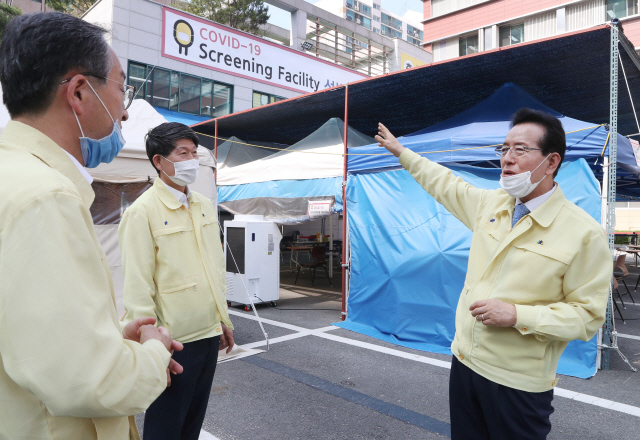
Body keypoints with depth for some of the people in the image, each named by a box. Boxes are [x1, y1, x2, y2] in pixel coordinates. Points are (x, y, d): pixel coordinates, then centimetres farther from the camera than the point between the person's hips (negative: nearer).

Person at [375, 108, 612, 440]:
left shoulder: (584, 233, -15)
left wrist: (516, 315, -24)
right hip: (464, 362, 5)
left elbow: (587, 315, -13)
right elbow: (445, 184, 17)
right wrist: (400, 151, 23)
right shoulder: (489, 204, 1)